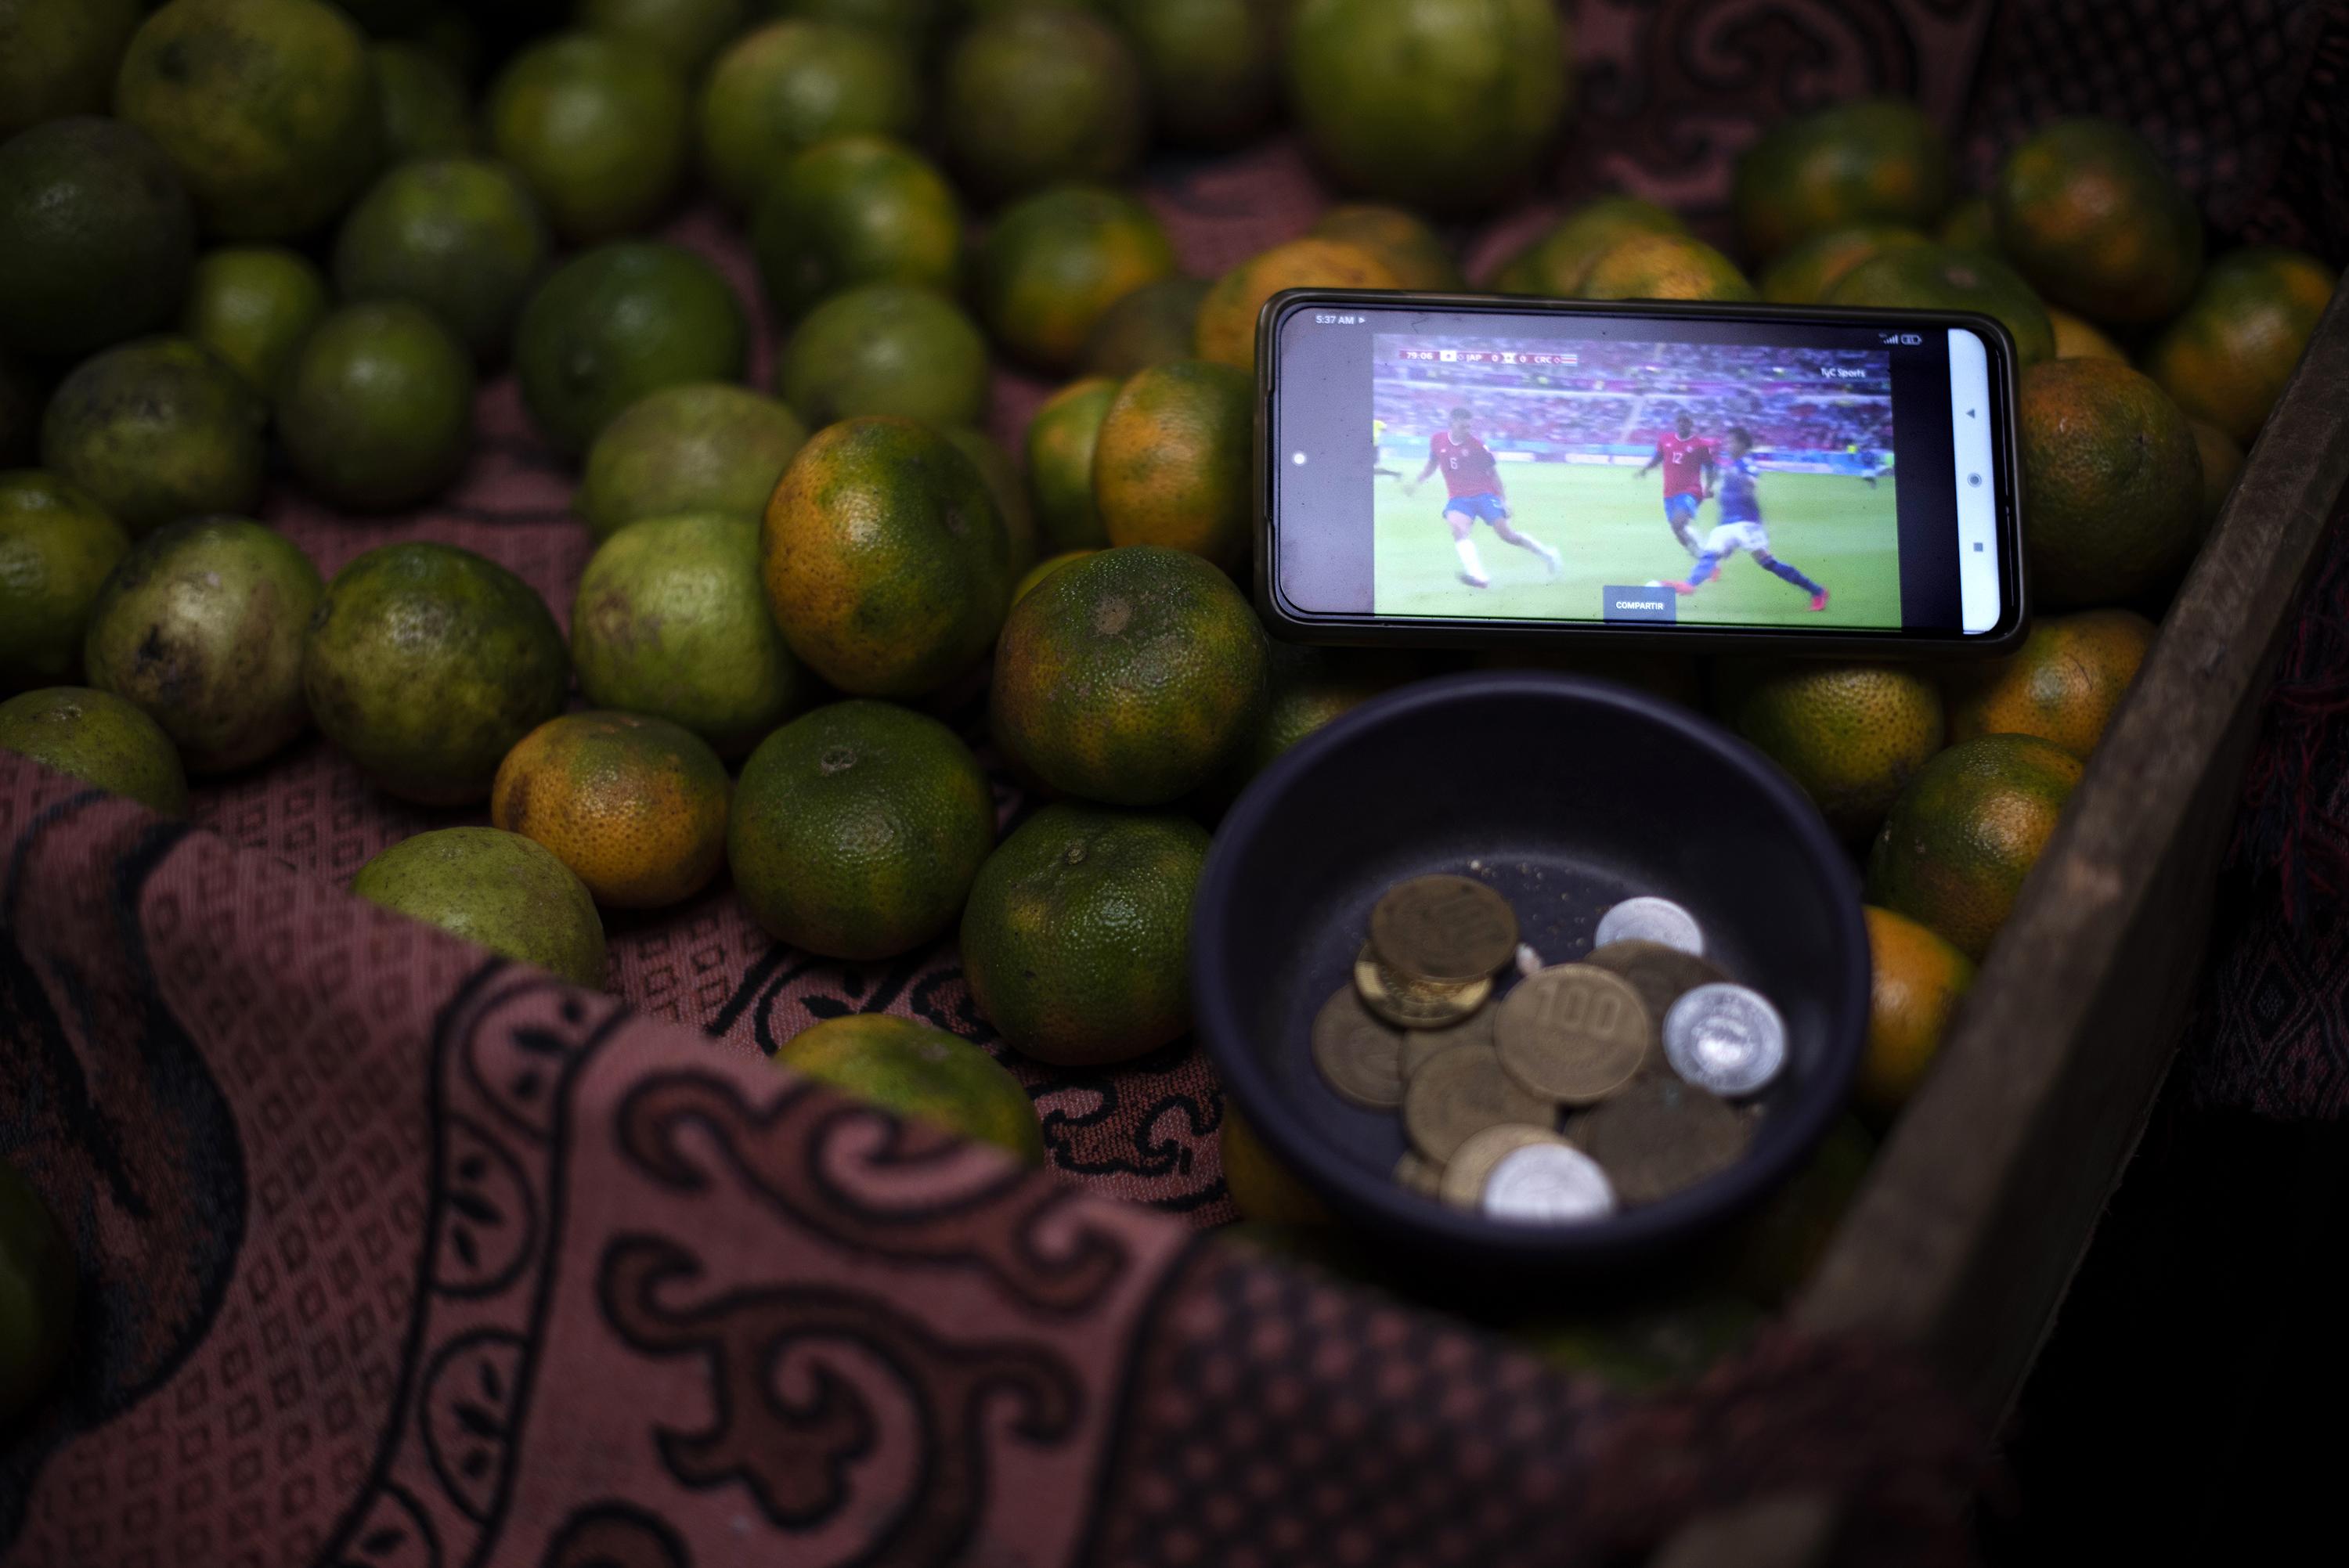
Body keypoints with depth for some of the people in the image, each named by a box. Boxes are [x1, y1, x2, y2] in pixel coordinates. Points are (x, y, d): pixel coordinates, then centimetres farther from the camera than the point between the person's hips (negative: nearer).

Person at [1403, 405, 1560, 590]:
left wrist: (1503, 498, -1)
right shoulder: (1437, 440, -1)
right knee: (1458, 527, -30)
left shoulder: (1476, 445, -10)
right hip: (1458, 497, 2)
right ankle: (1478, 576, -40)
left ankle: (1547, 554, 16)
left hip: (1484, 493, -2)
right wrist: (1416, 482, 9)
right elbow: (1432, 464, 19)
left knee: (1508, 535, -9)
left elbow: (1493, 470, 1)